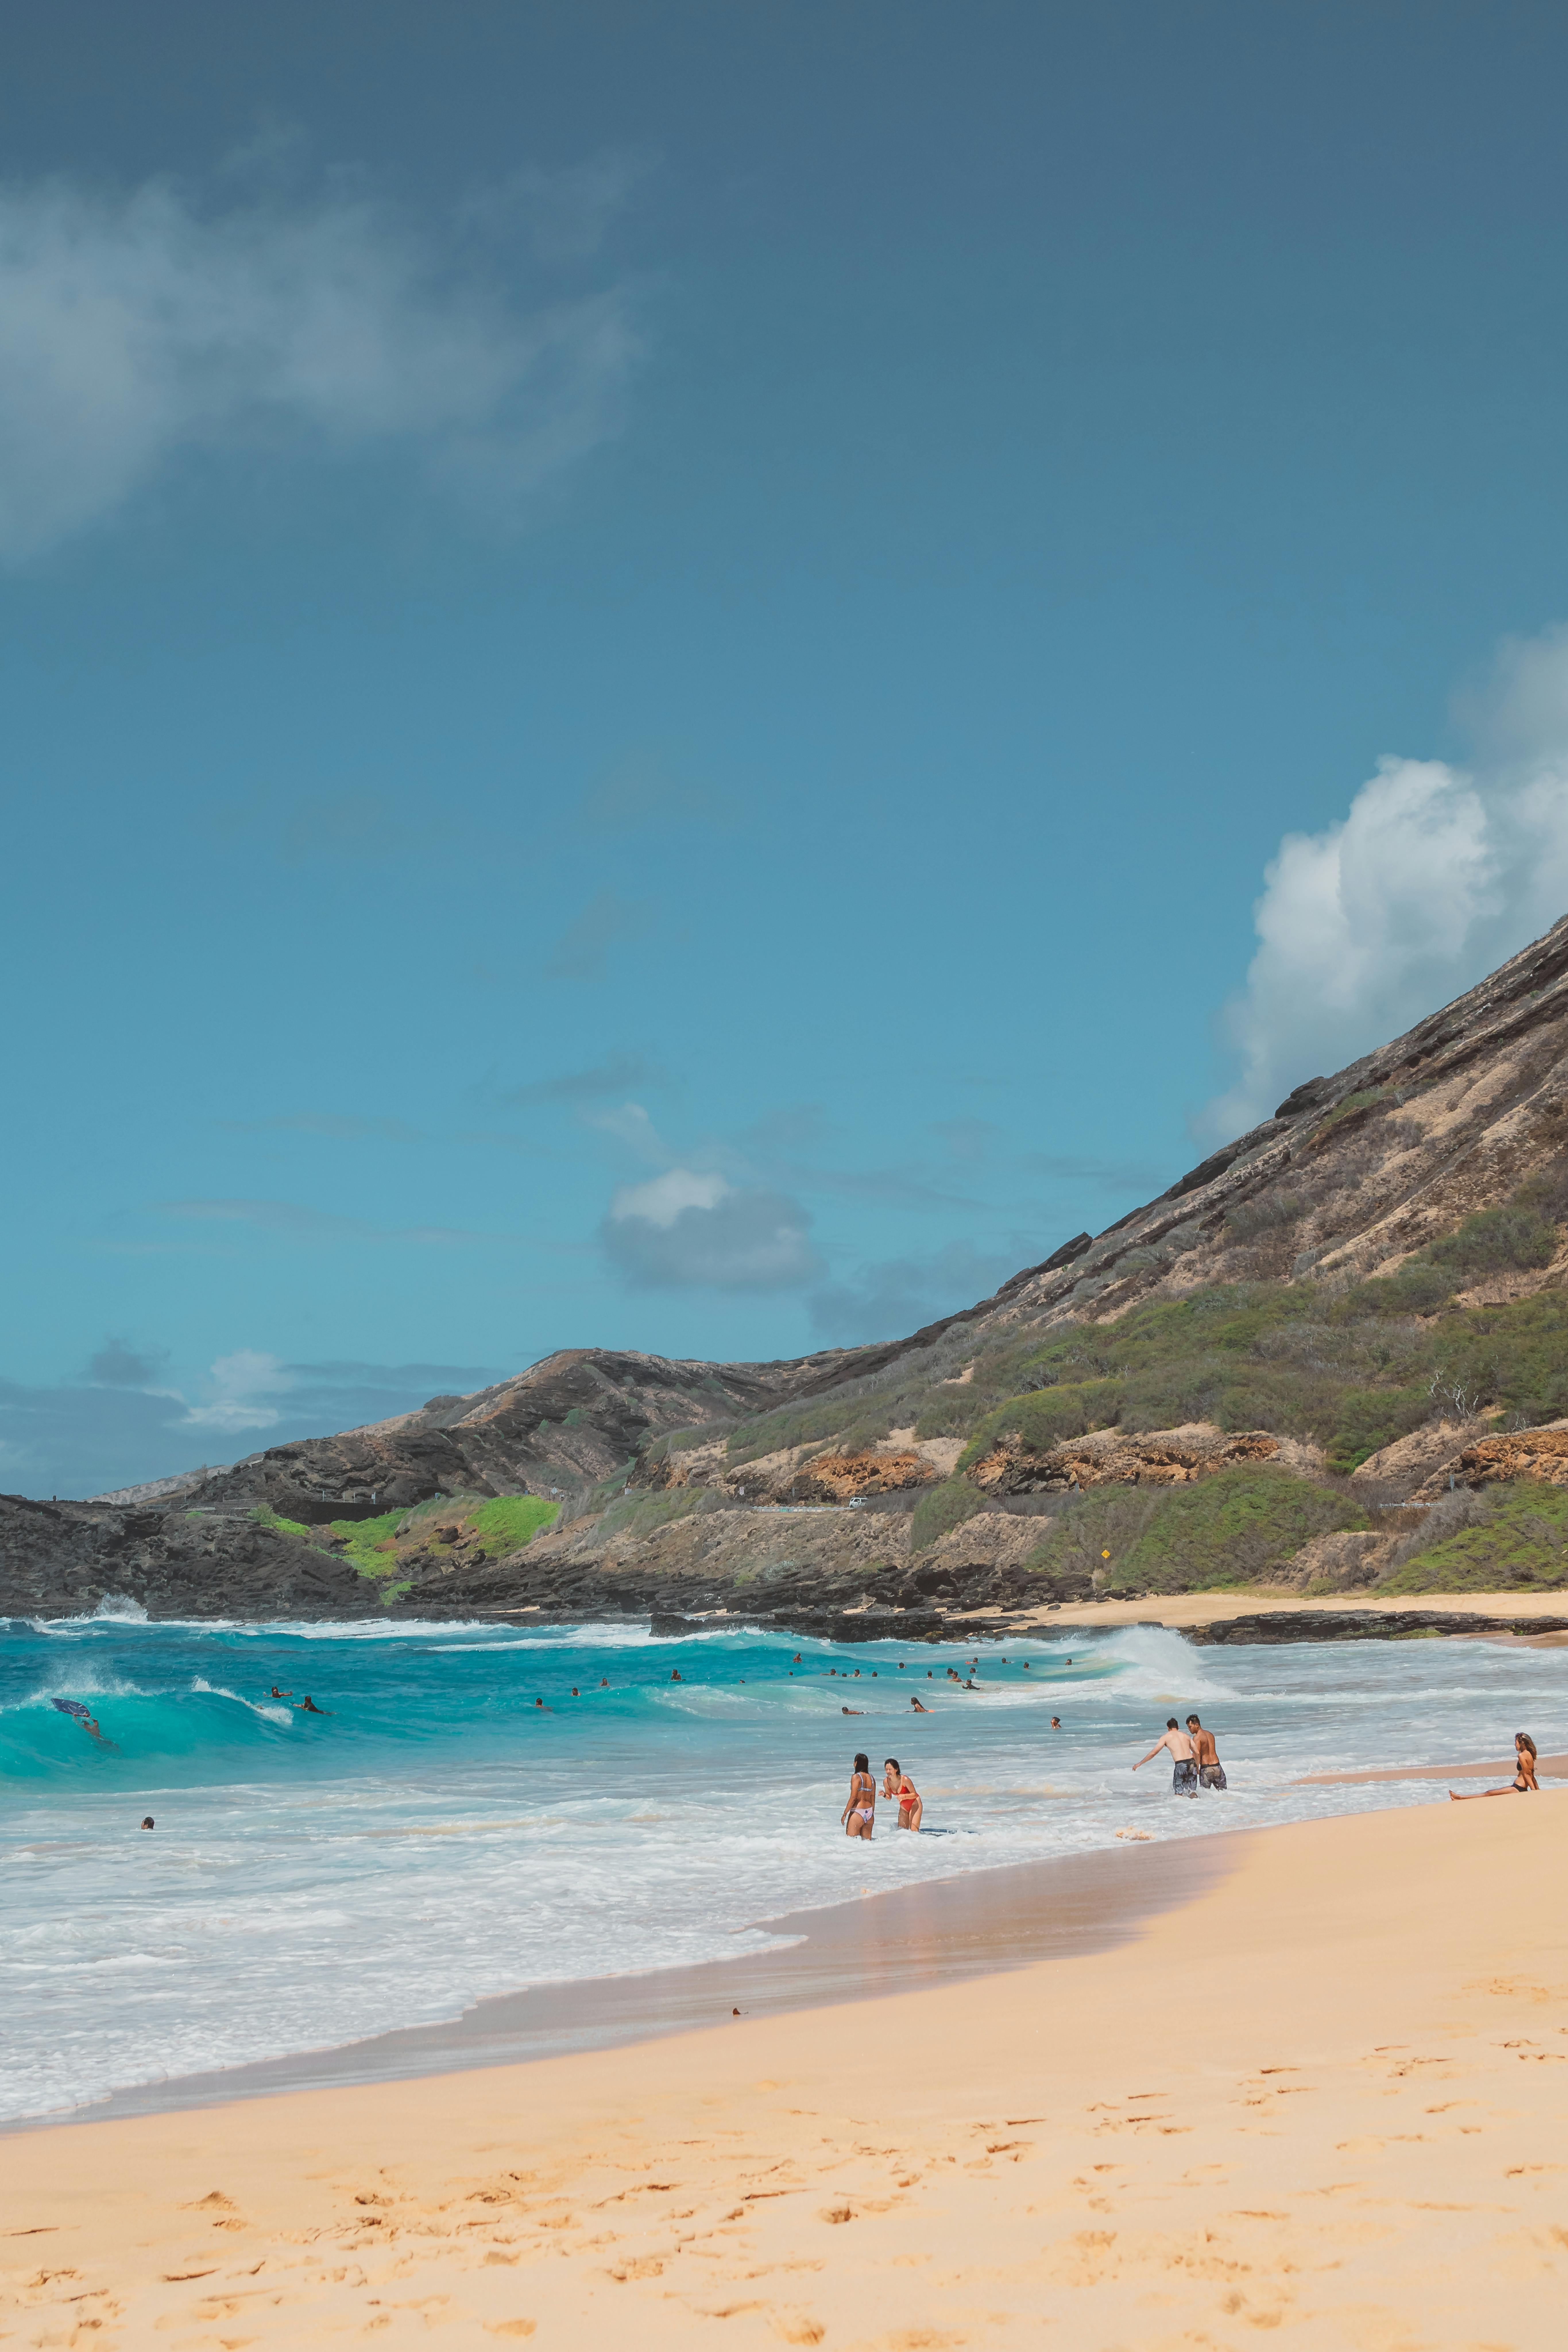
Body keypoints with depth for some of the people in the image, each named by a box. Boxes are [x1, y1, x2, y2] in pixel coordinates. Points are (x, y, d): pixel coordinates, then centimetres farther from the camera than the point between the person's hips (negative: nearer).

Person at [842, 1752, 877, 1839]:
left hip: (858, 1812, -7)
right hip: (869, 1812, 7)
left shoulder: (856, 1777, -11)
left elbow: (853, 1798, -15)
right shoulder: (871, 1778, 8)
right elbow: (873, 1798, 14)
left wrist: (845, 1814, -9)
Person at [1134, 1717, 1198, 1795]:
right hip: (1191, 1763, 4)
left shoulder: (1166, 1737, 9)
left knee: (1179, 1793, 5)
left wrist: (1140, 1764, 15)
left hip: (1180, 1765, -4)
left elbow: (1154, 1753, 6)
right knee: (1193, 1793, 12)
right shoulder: (1186, 1736, 20)